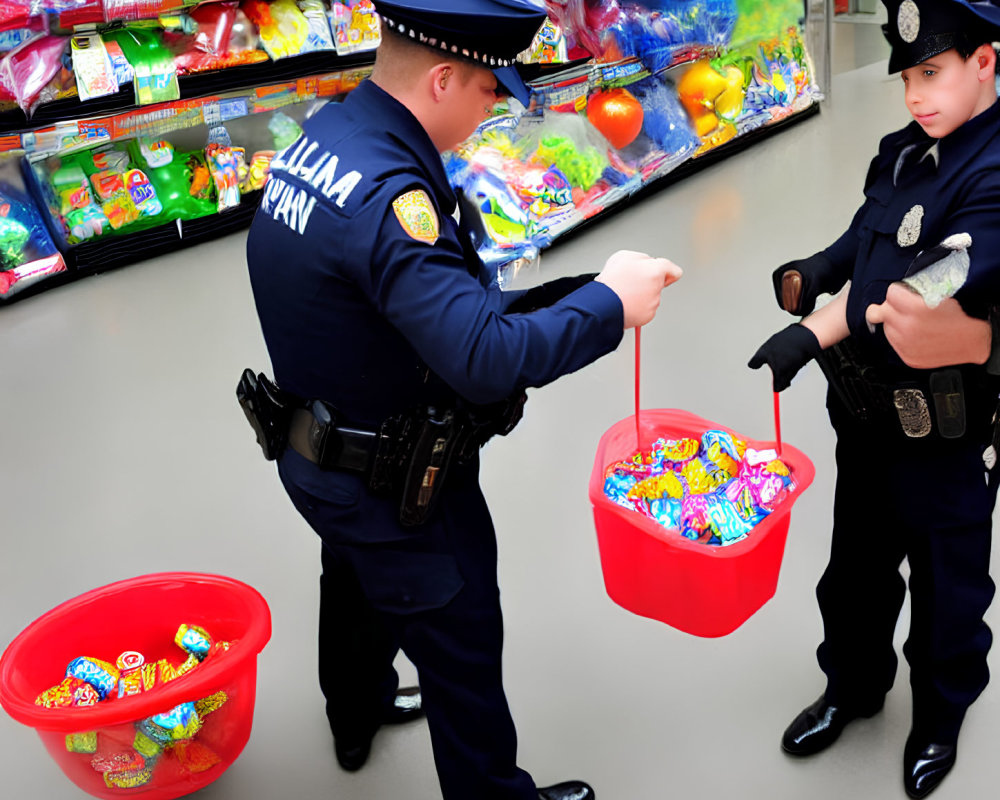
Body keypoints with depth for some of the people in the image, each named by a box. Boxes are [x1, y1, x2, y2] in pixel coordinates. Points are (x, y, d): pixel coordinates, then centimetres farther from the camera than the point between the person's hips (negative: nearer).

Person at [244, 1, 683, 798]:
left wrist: (518, 305, -1)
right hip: (398, 490, -10)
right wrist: (610, 301, -26)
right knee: (461, 645, 12)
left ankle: (358, 714, 60)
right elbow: (488, 361, -38)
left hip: (320, 457, 10)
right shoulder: (387, 194, -33)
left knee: (357, 592, 33)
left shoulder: (322, 136, -4)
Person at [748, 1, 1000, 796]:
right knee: (856, 567, 22)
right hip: (868, 414, 7)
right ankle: (853, 685, 47)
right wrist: (819, 270, -10)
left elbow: (935, 284, -32)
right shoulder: (901, 152, 4)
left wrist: (818, 331, -37)